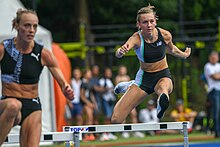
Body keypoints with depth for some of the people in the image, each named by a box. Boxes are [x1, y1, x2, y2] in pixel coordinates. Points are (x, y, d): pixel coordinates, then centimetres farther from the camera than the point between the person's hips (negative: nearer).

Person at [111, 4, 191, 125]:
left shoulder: (165, 35, -13)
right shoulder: (137, 38, -21)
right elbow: (118, 53, -42)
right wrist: (121, 51, -65)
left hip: (163, 75, 0)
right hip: (144, 77, 0)